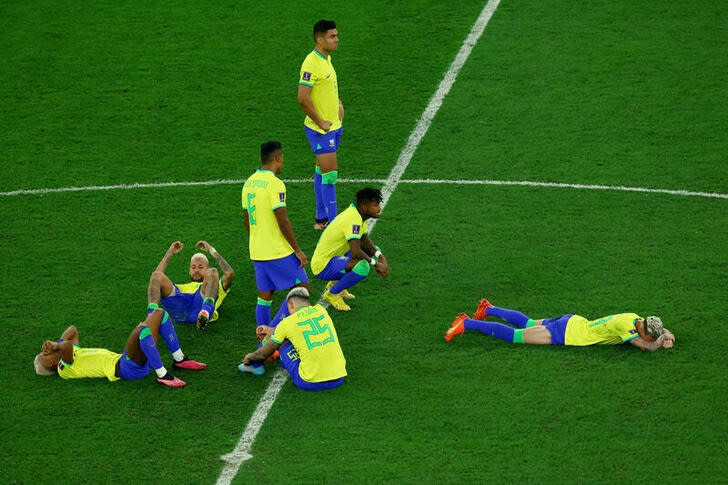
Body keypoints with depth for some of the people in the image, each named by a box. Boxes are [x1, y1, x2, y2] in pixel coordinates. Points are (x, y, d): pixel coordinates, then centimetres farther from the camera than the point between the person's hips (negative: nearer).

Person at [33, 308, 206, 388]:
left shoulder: (73, 353, 22)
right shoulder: (64, 369, -6)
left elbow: (72, 330, 32)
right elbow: (67, 346, -27)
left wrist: (57, 343, 16)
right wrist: (57, 346, -6)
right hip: (125, 368, -10)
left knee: (159, 313, 9)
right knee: (142, 328, -37)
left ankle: (180, 360, 10)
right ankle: (162, 375, -29)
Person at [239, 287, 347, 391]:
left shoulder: (287, 323, -2)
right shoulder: (321, 310, 9)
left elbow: (264, 354, 12)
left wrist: (250, 357, 35)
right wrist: (276, 331, 41)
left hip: (311, 383, -4)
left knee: (282, 341, 12)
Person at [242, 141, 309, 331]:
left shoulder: (249, 182, 9)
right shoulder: (275, 183, -16)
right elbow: (283, 221, -19)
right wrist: (298, 251, -12)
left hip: (256, 251, 8)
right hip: (278, 251, -8)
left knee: (264, 297, 12)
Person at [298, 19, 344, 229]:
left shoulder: (326, 58, 9)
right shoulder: (311, 64, -21)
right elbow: (303, 98, -26)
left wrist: (338, 103, 12)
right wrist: (320, 123, -19)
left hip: (333, 125, 9)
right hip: (320, 130, -9)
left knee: (322, 171, 16)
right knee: (330, 172, -8)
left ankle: (321, 218, 24)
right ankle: (333, 222, -2)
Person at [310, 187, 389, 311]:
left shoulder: (358, 214, 4)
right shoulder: (354, 219, -26)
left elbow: (366, 242, 13)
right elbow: (356, 253, -34)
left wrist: (381, 257, -4)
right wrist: (375, 264, -19)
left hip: (335, 256, 10)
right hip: (323, 267, -10)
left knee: (373, 251, 16)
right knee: (362, 266, -33)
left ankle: (336, 283, 18)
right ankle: (332, 294, -8)